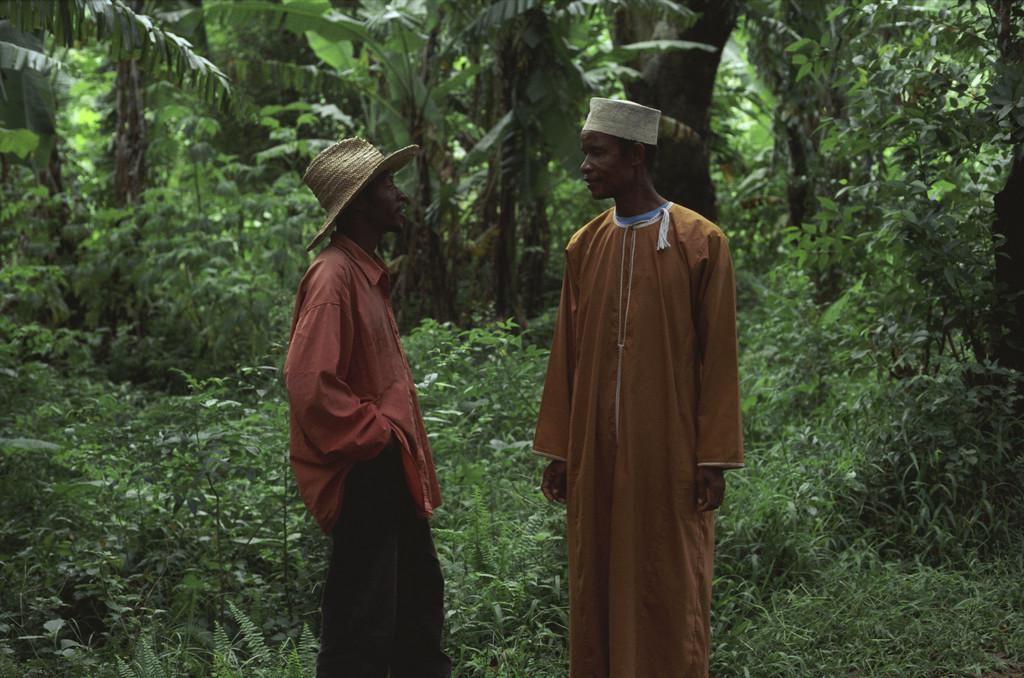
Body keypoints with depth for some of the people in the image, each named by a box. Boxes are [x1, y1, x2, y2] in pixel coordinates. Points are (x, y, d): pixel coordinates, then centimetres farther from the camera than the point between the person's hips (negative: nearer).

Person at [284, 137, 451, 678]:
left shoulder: (367, 270, 13)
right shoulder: (334, 275, -18)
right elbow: (308, 382, -25)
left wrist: (402, 440, 15)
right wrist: (373, 435, -16)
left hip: (389, 470, 10)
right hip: (362, 475, -10)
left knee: (419, 598, 18)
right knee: (364, 619, -3)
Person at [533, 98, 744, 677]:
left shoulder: (701, 242, -5)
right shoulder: (584, 247, 8)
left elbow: (718, 357, -6)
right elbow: (566, 355, 10)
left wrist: (714, 459, -9)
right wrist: (557, 450, 8)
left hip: (668, 453, -4)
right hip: (596, 453, 4)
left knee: (671, 593, 2)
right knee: (598, 590, 7)